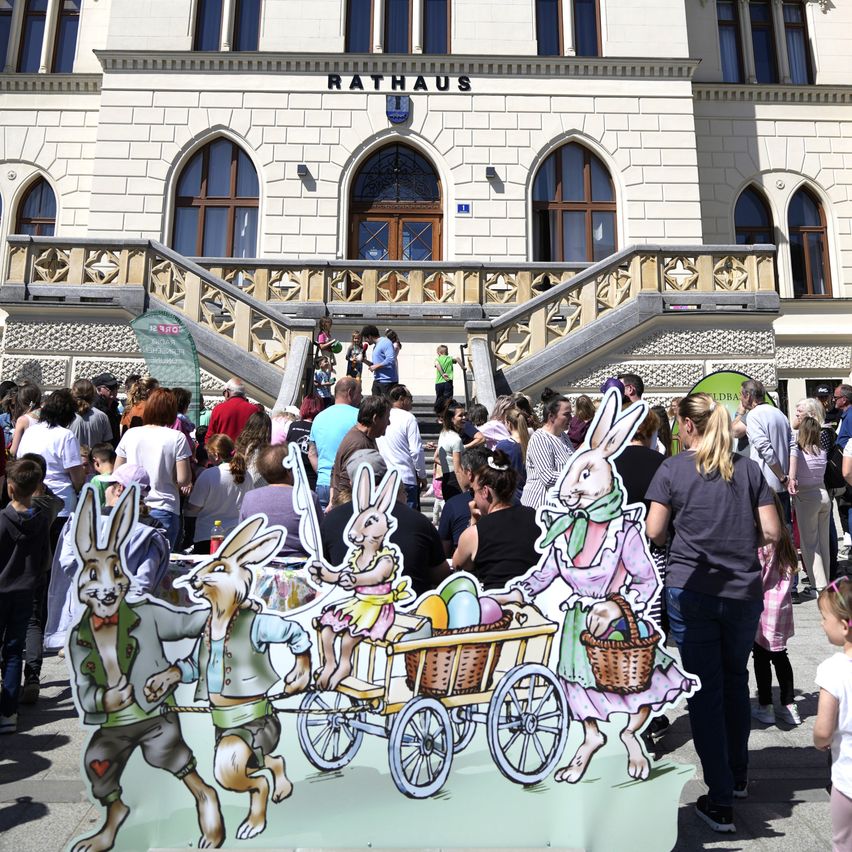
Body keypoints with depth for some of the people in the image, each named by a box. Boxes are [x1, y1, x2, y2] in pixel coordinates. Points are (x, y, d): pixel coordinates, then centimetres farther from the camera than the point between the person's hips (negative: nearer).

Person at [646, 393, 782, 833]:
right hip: (744, 591, 3)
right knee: (735, 678, 23)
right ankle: (738, 775, 39)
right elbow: (772, 533, -2)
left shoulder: (672, 468, -6)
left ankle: (720, 801, 13)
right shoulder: (749, 469, 2)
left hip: (690, 591, -3)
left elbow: (654, 533, -8)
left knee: (705, 689, 6)